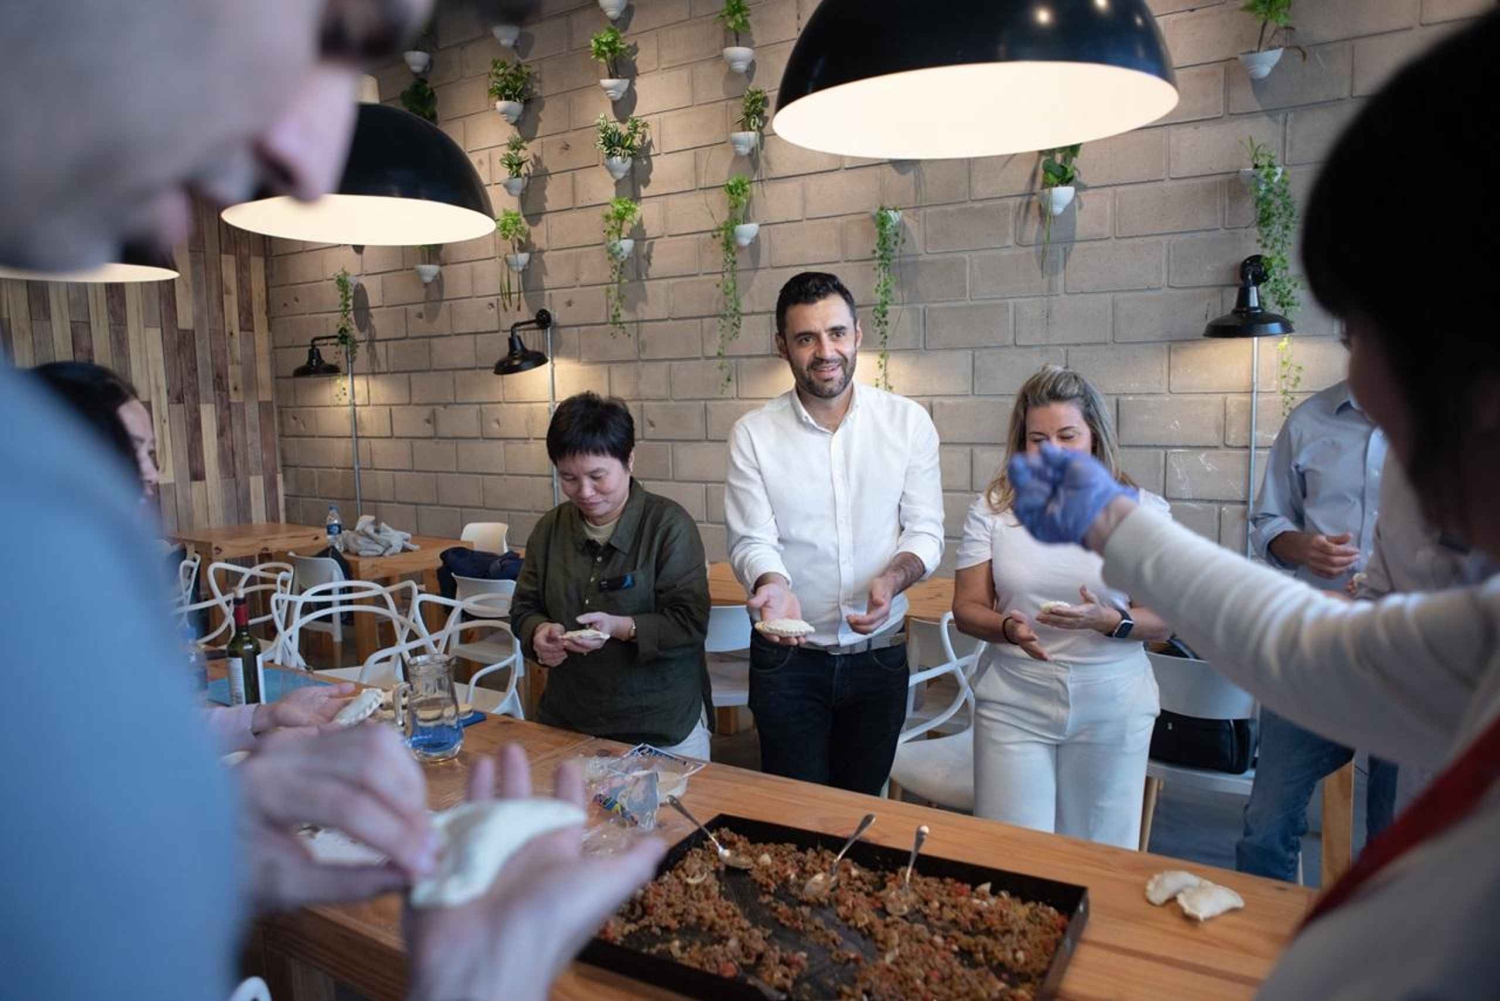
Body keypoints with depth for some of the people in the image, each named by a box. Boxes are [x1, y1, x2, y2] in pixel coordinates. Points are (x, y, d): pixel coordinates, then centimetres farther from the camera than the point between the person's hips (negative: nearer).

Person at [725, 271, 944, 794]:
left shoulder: (908, 421, -4)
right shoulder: (752, 434, -6)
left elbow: (925, 531, -3)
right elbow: (752, 541, -8)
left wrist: (892, 579, -23)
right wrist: (773, 585, -30)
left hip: (879, 652, 2)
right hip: (788, 654, -1)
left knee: (863, 804, 19)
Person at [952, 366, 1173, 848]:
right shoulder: (993, 507, 0)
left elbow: (1163, 620, -2)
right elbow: (967, 608, 1)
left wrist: (1107, 621, -22)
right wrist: (1007, 628, -19)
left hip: (1110, 708, 0)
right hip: (1013, 704, 0)